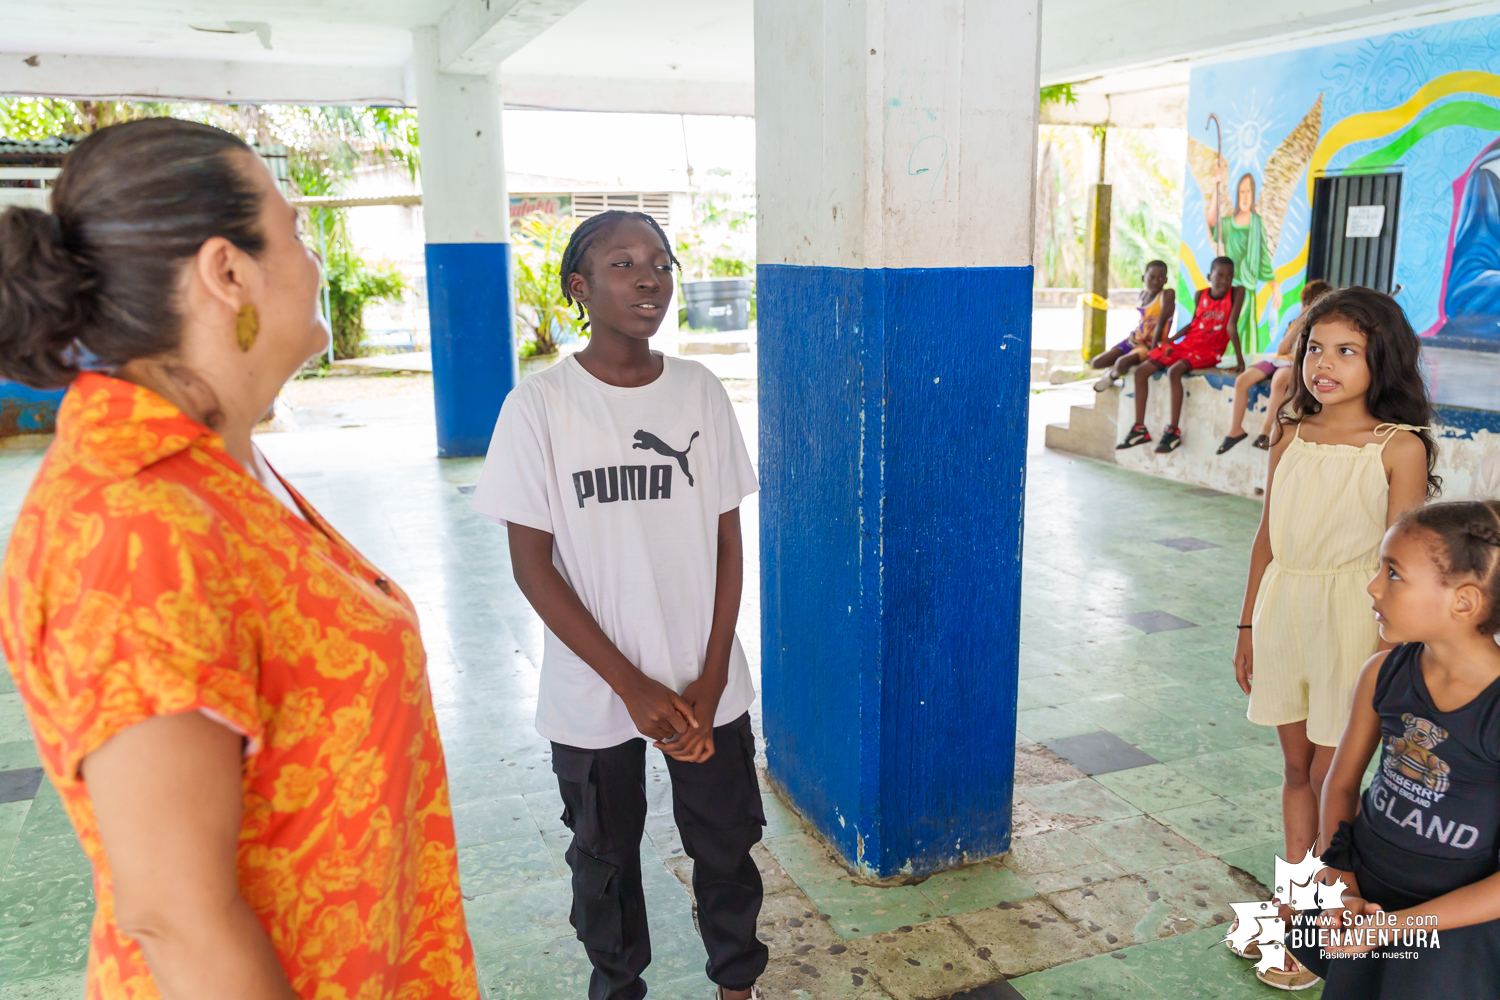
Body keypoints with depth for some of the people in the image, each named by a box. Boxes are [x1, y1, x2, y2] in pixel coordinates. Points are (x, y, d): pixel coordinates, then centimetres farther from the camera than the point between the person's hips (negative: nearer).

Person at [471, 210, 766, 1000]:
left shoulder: (700, 392, -2)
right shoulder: (539, 406, -11)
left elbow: (728, 541, 1)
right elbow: (533, 564, -10)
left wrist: (712, 678, -7)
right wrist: (632, 686, -13)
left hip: (706, 685, 2)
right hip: (593, 696, -2)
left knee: (726, 845, 16)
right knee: (605, 858, 16)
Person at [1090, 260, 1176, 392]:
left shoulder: (1167, 294, -13)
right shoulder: (1143, 293, 7)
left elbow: (1161, 323, -19)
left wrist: (1153, 349, -22)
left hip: (1149, 346, -7)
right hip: (1133, 340, 7)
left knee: (1122, 362, -34)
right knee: (1095, 363, -3)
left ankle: (1112, 376, 0)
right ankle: (1117, 370, 26)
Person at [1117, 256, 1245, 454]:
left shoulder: (1236, 293, -9)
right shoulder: (1200, 295, 4)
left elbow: (1231, 326, -13)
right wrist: (1170, 341, 4)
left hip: (1208, 352, -6)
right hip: (1186, 345, 6)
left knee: (1174, 371, -33)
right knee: (1141, 370, -5)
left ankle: (1173, 431, -28)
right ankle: (1139, 429, -1)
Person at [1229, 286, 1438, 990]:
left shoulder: (1400, 448, -9)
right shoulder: (1291, 436, 5)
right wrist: (1249, 626, 12)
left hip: (1350, 618, -4)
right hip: (1283, 609, 5)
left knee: (1330, 773, 4)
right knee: (1296, 766, 15)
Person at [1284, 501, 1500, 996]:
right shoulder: (1384, 675, -5)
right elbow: (1341, 782, 8)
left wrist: (1396, 923, -18)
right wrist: (1342, 885, -3)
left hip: (1458, 913, -3)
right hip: (1364, 887, 4)